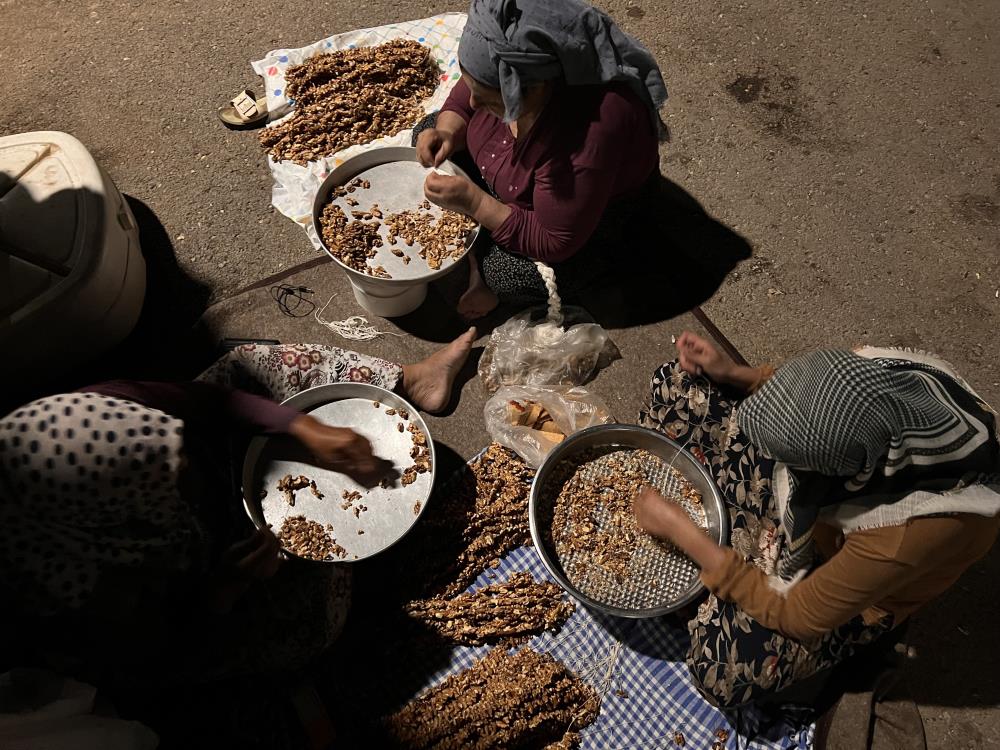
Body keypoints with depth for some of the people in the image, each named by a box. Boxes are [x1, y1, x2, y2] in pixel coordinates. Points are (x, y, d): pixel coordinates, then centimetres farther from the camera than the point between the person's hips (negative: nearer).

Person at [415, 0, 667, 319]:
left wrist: (474, 202, -38)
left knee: (507, 275, -29)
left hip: (592, 212, -7)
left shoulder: (584, 139, -43)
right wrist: (446, 131, -26)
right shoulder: (506, 69, -26)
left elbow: (554, 243, -33)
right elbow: (462, 101, -3)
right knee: (427, 132, -2)